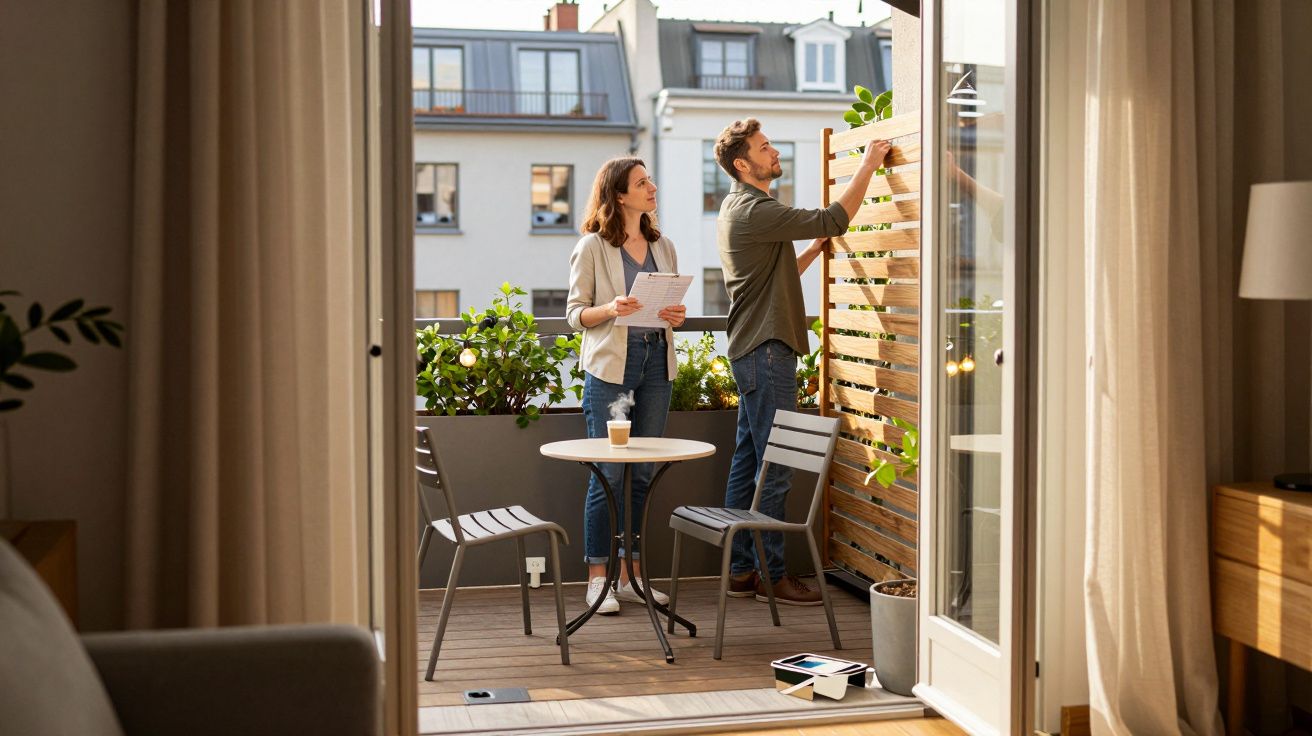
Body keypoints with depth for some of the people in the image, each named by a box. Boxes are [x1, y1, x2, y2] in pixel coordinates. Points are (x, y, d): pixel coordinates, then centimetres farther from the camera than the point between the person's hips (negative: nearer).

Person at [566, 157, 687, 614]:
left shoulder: (663, 247, 13)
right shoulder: (592, 247, -2)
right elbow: (575, 314, -2)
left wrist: (676, 316, -2)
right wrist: (611, 310, -21)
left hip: (656, 363, 5)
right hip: (610, 366, -5)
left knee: (643, 474, 8)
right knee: (608, 473, -5)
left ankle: (630, 575, 17)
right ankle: (598, 580, 4)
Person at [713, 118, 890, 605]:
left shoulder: (737, 209, 19)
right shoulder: (754, 210, -14)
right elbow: (833, 220, -19)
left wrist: (813, 250, 19)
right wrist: (868, 165, -11)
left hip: (753, 350, 11)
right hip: (766, 349, -11)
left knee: (748, 463, 11)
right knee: (774, 467, -6)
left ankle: (741, 571, 15)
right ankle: (771, 575, -1)